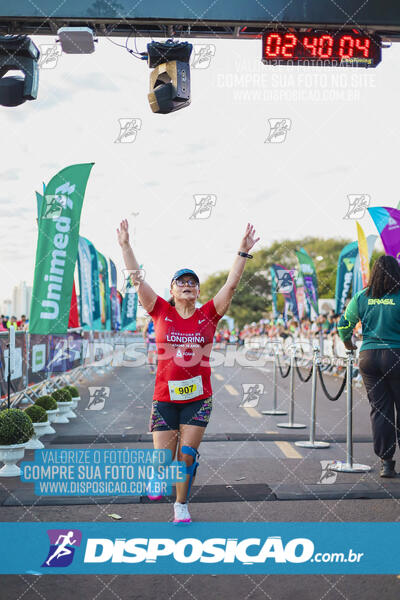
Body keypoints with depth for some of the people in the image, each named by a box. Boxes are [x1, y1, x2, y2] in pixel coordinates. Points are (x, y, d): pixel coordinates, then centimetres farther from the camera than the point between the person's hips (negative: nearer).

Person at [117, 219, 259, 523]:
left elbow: (231, 284, -3)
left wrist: (244, 252, -9)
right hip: (165, 397, 0)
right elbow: (137, 279, -3)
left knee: (187, 456, 0)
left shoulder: (208, 315, 2)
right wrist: (126, 246, -7)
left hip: (198, 398, 1)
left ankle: (182, 505, 21)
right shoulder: (161, 313, 0)